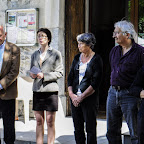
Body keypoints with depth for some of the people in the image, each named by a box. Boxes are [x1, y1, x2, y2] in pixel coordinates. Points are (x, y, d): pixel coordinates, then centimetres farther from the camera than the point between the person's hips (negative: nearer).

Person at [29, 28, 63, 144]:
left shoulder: (56, 54, 0)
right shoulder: (35, 55, 15)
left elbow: (60, 72, -2)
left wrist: (44, 76, -14)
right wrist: (32, 74, 0)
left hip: (50, 90, -4)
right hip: (37, 90, 4)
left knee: (50, 121, -2)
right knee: (39, 121, 6)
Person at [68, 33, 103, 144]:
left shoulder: (96, 59, -6)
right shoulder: (77, 58, 12)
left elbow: (95, 84, -11)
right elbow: (70, 77, 12)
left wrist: (81, 97, -13)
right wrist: (71, 94, -3)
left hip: (89, 98, -5)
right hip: (75, 99, 6)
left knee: (90, 129, -2)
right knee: (78, 128, 9)